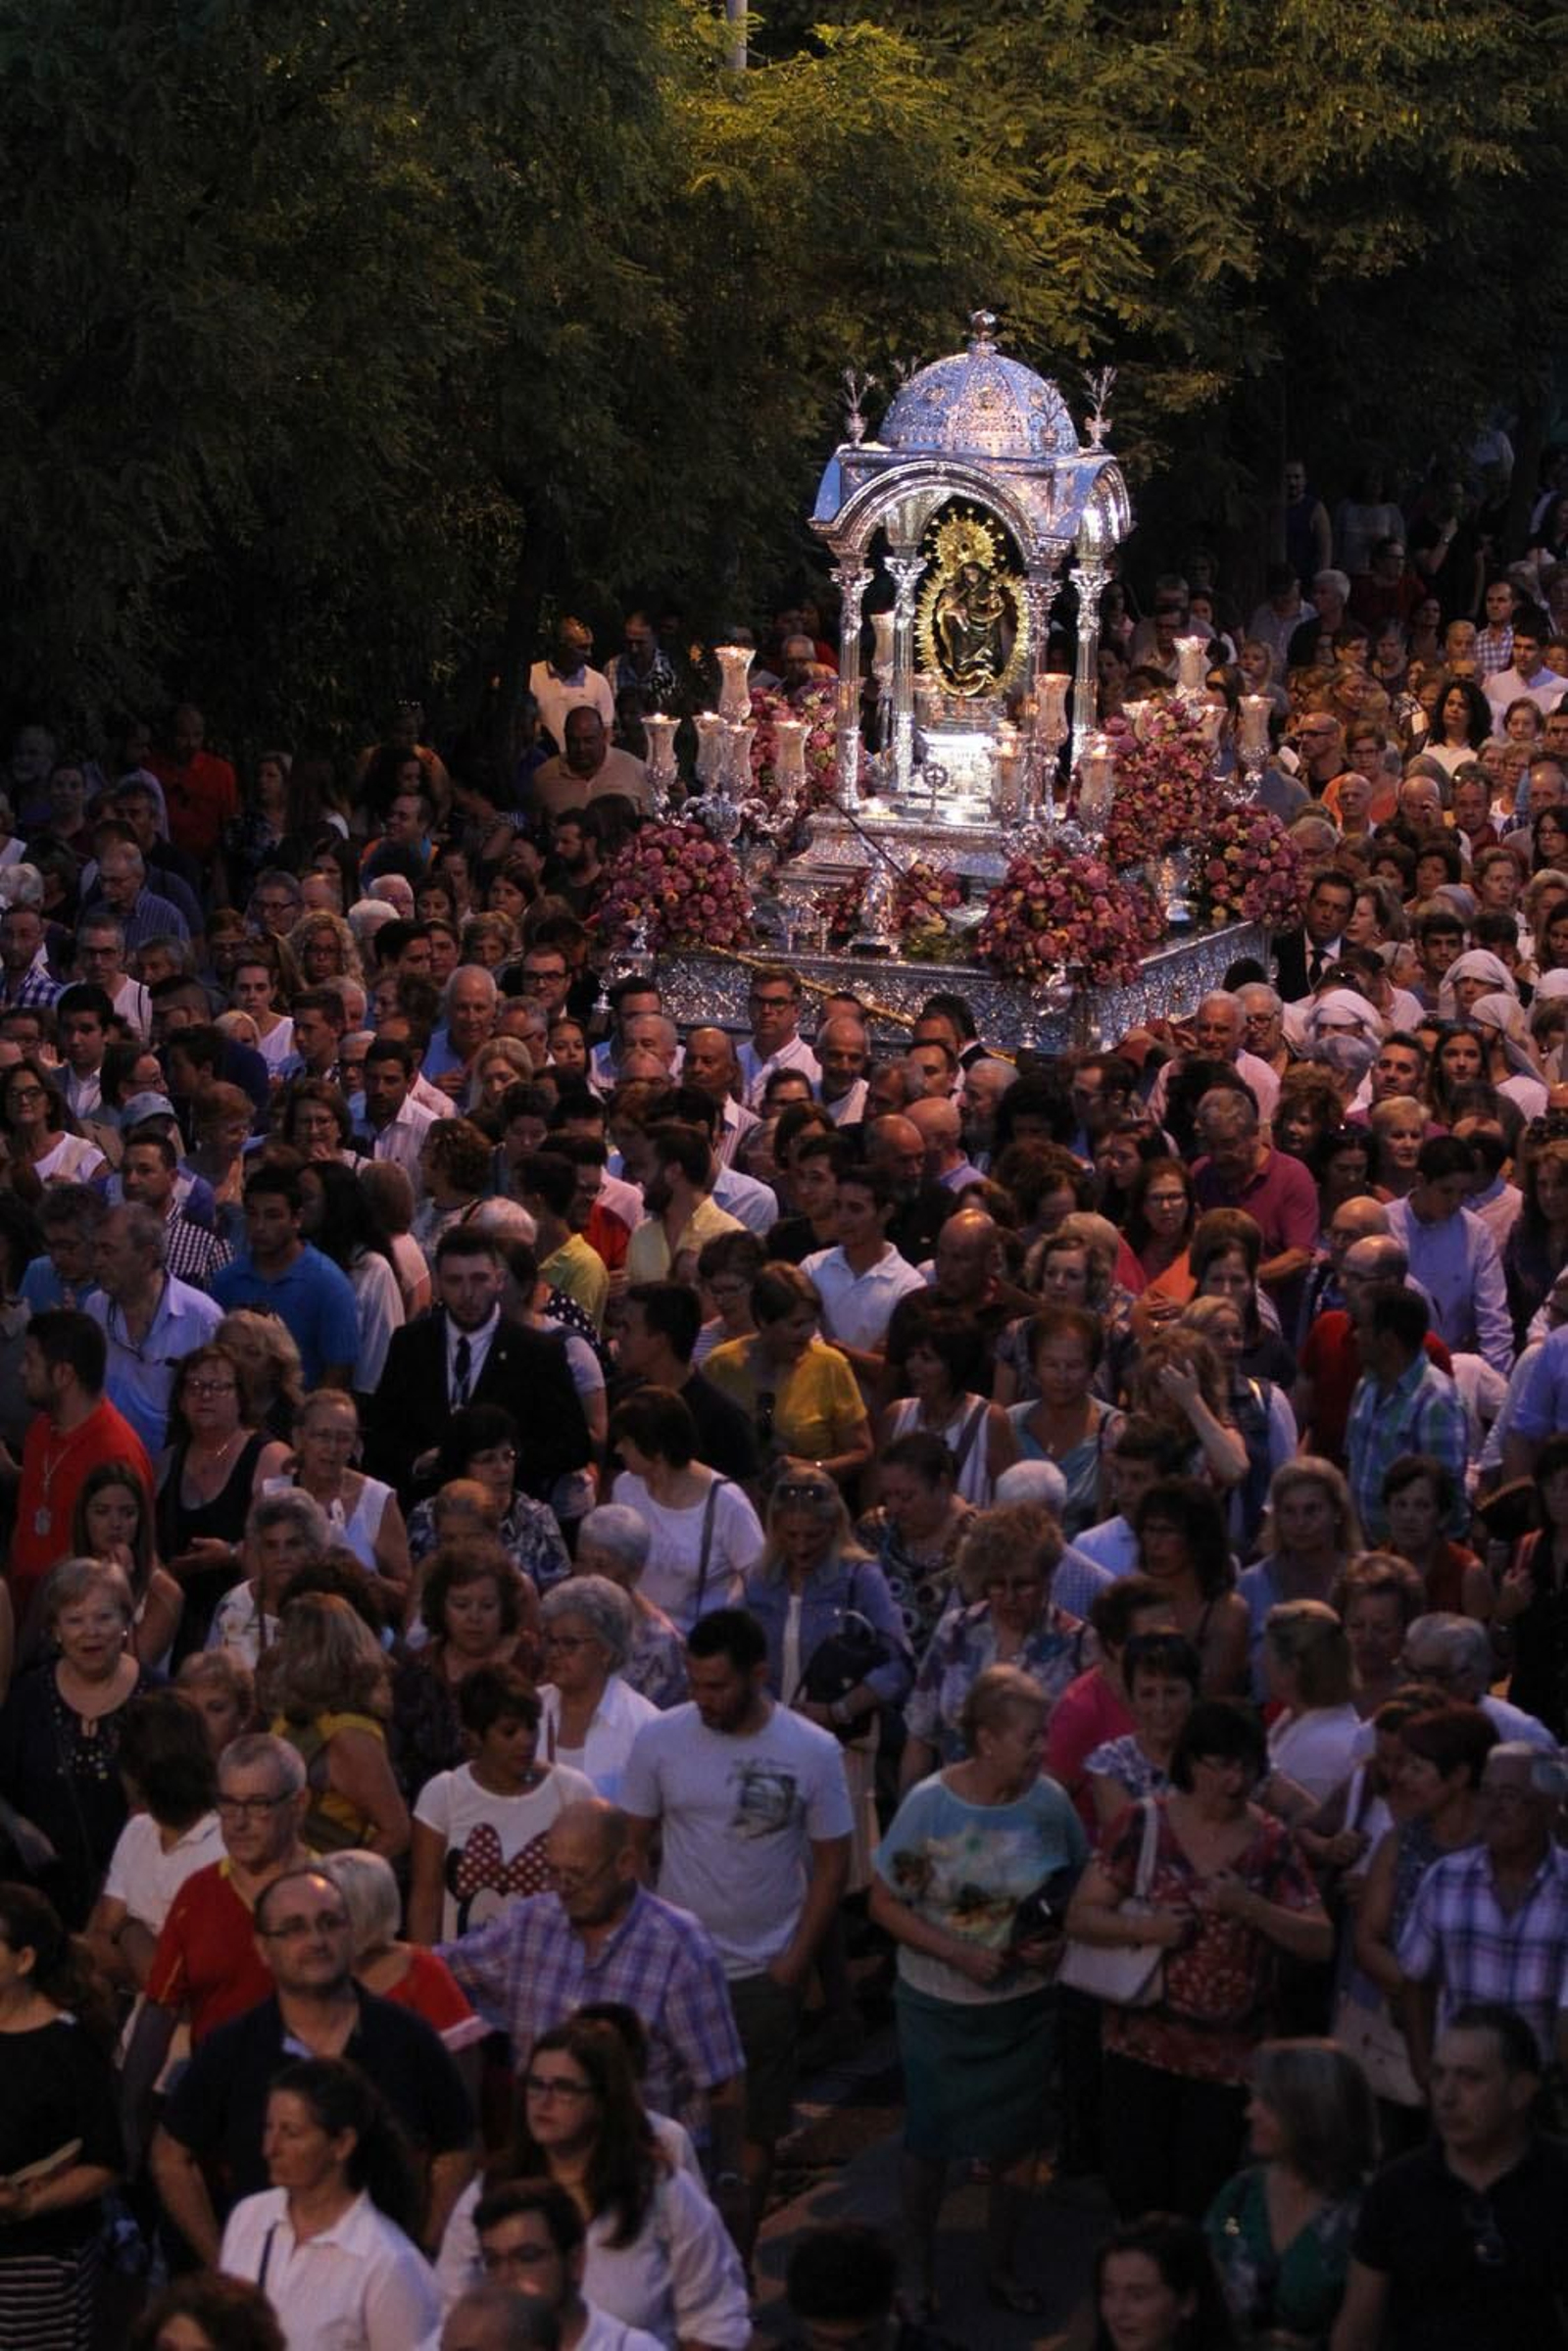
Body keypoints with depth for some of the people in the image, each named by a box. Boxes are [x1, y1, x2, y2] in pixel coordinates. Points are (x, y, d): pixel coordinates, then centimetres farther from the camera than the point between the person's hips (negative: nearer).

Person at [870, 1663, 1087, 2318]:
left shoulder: (1049, 1802, -13)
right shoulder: (929, 1804, -19)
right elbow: (884, 1902, -12)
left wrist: (1054, 1936, -16)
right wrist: (957, 1952, -22)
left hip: (1025, 2004, 2)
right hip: (939, 2009, -2)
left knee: (1017, 2141, 15)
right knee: (930, 2141, 12)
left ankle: (1001, 2266, 36)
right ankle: (917, 2268, 33)